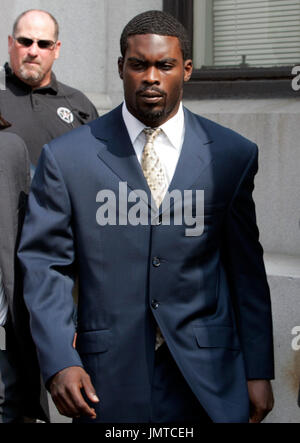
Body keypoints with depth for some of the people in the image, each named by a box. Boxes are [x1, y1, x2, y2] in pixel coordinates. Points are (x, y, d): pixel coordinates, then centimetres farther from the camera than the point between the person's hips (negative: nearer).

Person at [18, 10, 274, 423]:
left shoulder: (233, 154, 2)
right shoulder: (67, 157, -1)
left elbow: (246, 269, 5)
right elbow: (44, 264, -2)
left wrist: (258, 372, 5)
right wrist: (59, 363, -12)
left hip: (207, 373, 1)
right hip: (108, 379, 0)